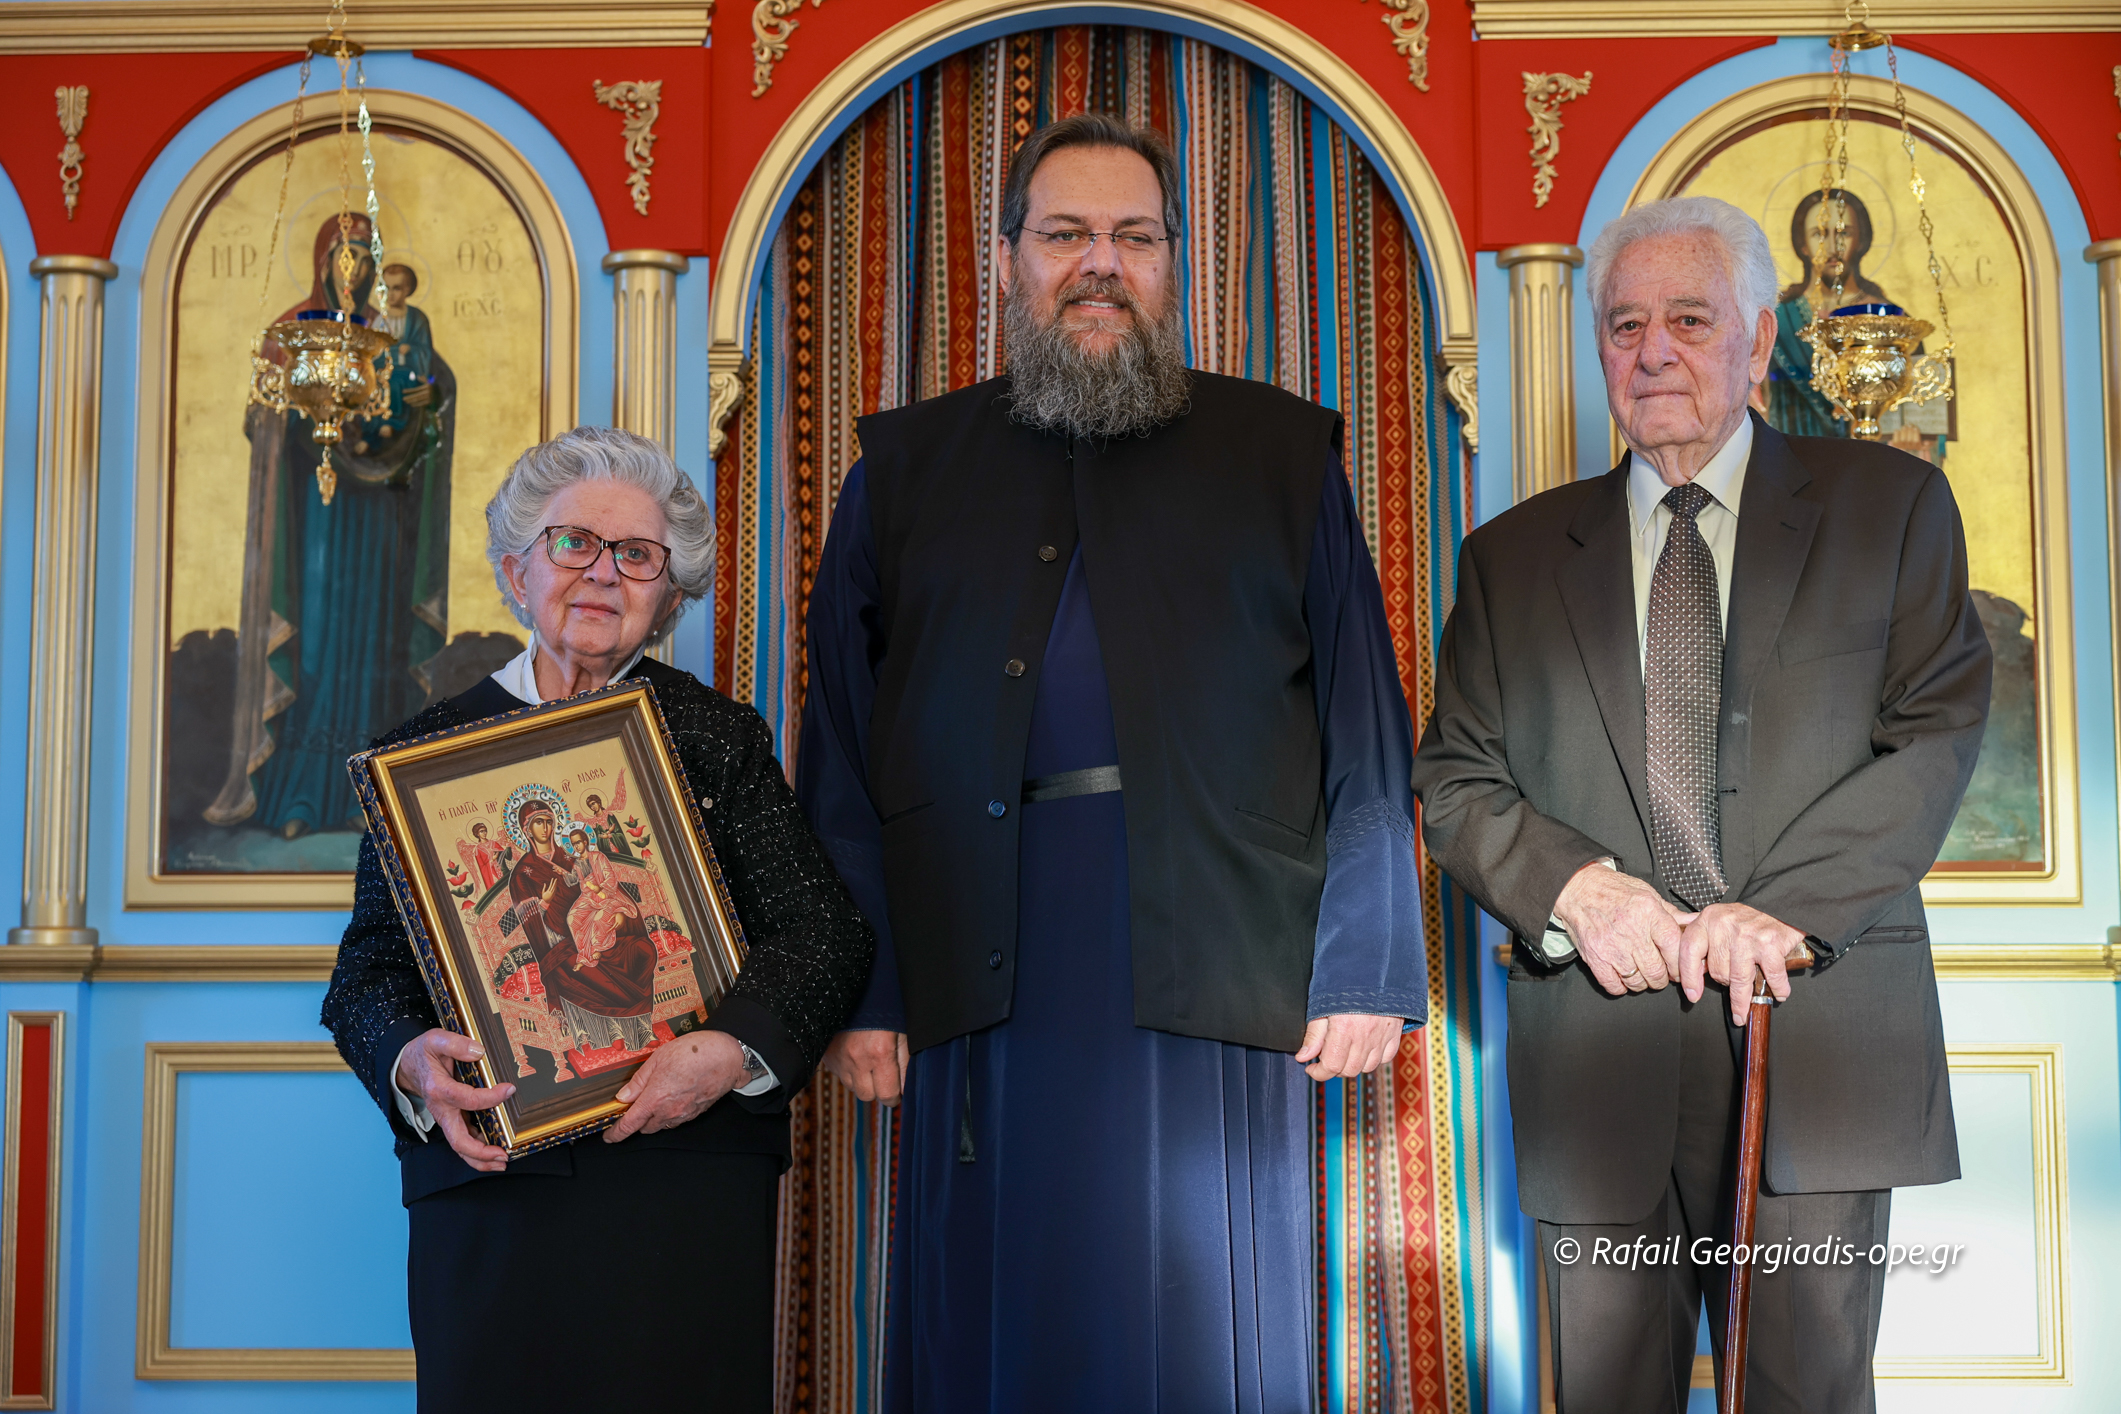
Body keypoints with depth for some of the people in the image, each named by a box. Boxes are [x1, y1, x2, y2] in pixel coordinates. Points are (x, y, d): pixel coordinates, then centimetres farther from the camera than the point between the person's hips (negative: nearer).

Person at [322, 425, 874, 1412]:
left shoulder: (717, 737, 6)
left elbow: (825, 934, 1)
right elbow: (367, 970, 9)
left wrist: (731, 1051, -16)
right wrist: (411, 1066, -13)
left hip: (686, 1175, -1)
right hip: (486, 1178, 1)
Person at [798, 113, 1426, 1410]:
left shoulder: (1281, 454, 12)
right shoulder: (909, 467, 14)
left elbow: (1366, 731, 6)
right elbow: (842, 750, 8)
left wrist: (1367, 968, -3)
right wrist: (851, 987, 0)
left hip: (1220, 968, -1)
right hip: (991, 974, 1)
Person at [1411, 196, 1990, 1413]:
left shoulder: (1890, 506, 8)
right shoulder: (1517, 555, 13)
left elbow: (1939, 733, -1)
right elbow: (1454, 779, 9)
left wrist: (1786, 909, -14)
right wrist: (1573, 886, -11)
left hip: (1817, 1039, -1)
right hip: (1599, 1049, 2)